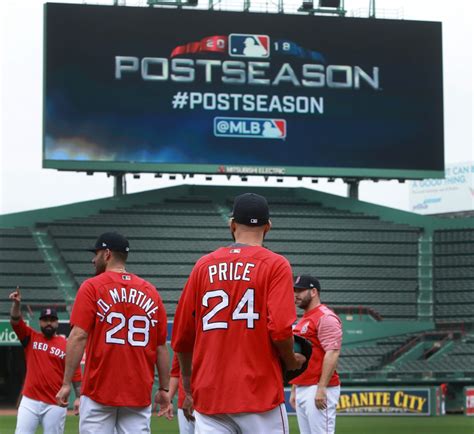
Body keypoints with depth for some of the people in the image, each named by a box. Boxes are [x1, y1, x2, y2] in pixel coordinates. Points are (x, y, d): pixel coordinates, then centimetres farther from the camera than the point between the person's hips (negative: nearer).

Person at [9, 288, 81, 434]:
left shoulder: (67, 345, 5)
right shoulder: (31, 338, 10)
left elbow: (75, 373, 2)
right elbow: (15, 321, -3)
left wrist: (78, 397, -7)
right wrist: (17, 303, -21)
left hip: (55, 404, -1)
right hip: (30, 401, 1)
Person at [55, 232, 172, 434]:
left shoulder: (92, 287, -2)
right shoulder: (150, 292, 9)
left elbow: (79, 336, -11)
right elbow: (161, 345, 8)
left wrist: (67, 383, -9)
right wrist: (164, 389, 13)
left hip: (99, 390, -3)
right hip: (139, 393, 3)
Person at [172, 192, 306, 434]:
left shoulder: (204, 266, 9)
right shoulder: (275, 265, -2)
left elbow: (181, 337, 10)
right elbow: (280, 329, -15)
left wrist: (188, 389, 21)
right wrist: (291, 362, 6)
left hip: (208, 396, 3)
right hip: (260, 394, -3)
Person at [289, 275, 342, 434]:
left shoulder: (325, 317, -9)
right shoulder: (303, 320, 21)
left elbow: (332, 353, -18)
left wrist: (321, 388, -24)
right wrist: (294, 390, 22)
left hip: (319, 390, -10)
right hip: (301, 389, 10)